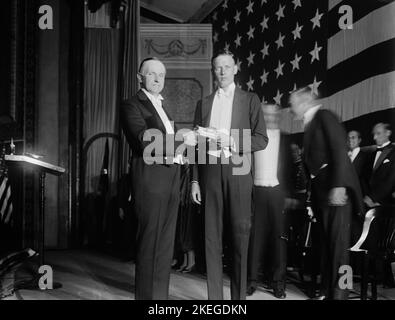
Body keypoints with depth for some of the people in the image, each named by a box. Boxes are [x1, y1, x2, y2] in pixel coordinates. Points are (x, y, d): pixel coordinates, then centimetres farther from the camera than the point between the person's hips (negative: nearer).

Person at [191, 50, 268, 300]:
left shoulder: (250, 100, 9)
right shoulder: (204, 103, 16)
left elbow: (262, 140, 1)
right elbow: (198, 145, 14)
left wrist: (231, 142, -13)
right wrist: (195, 181, 7)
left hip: (237, 172, -2)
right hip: (210, 171, 3)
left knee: (240, 236, -1)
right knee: (212, 236, 4)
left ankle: (239, 295, 9)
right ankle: (214, 295, 12)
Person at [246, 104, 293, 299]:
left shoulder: (284, 139, 10)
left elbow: (289, 168, 9)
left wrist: (288, 194, 0)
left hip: (277, 191, 1)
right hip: (256, 191, -1)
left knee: (279, 235, 2)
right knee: (255, 235, 2)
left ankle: (278, 281, 8)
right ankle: (252, 279, 8)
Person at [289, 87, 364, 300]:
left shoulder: (325, 116, -3)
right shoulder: (309, 125, 20)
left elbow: (340, 150, -14)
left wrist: (338, 186, -22)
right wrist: (312, 200, 14)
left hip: (336, 191, -8)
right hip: (321, 192, 8)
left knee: (338, 241, -6)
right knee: (326, 242, 10)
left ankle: (339, 293, 0)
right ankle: (326, 291, 16)